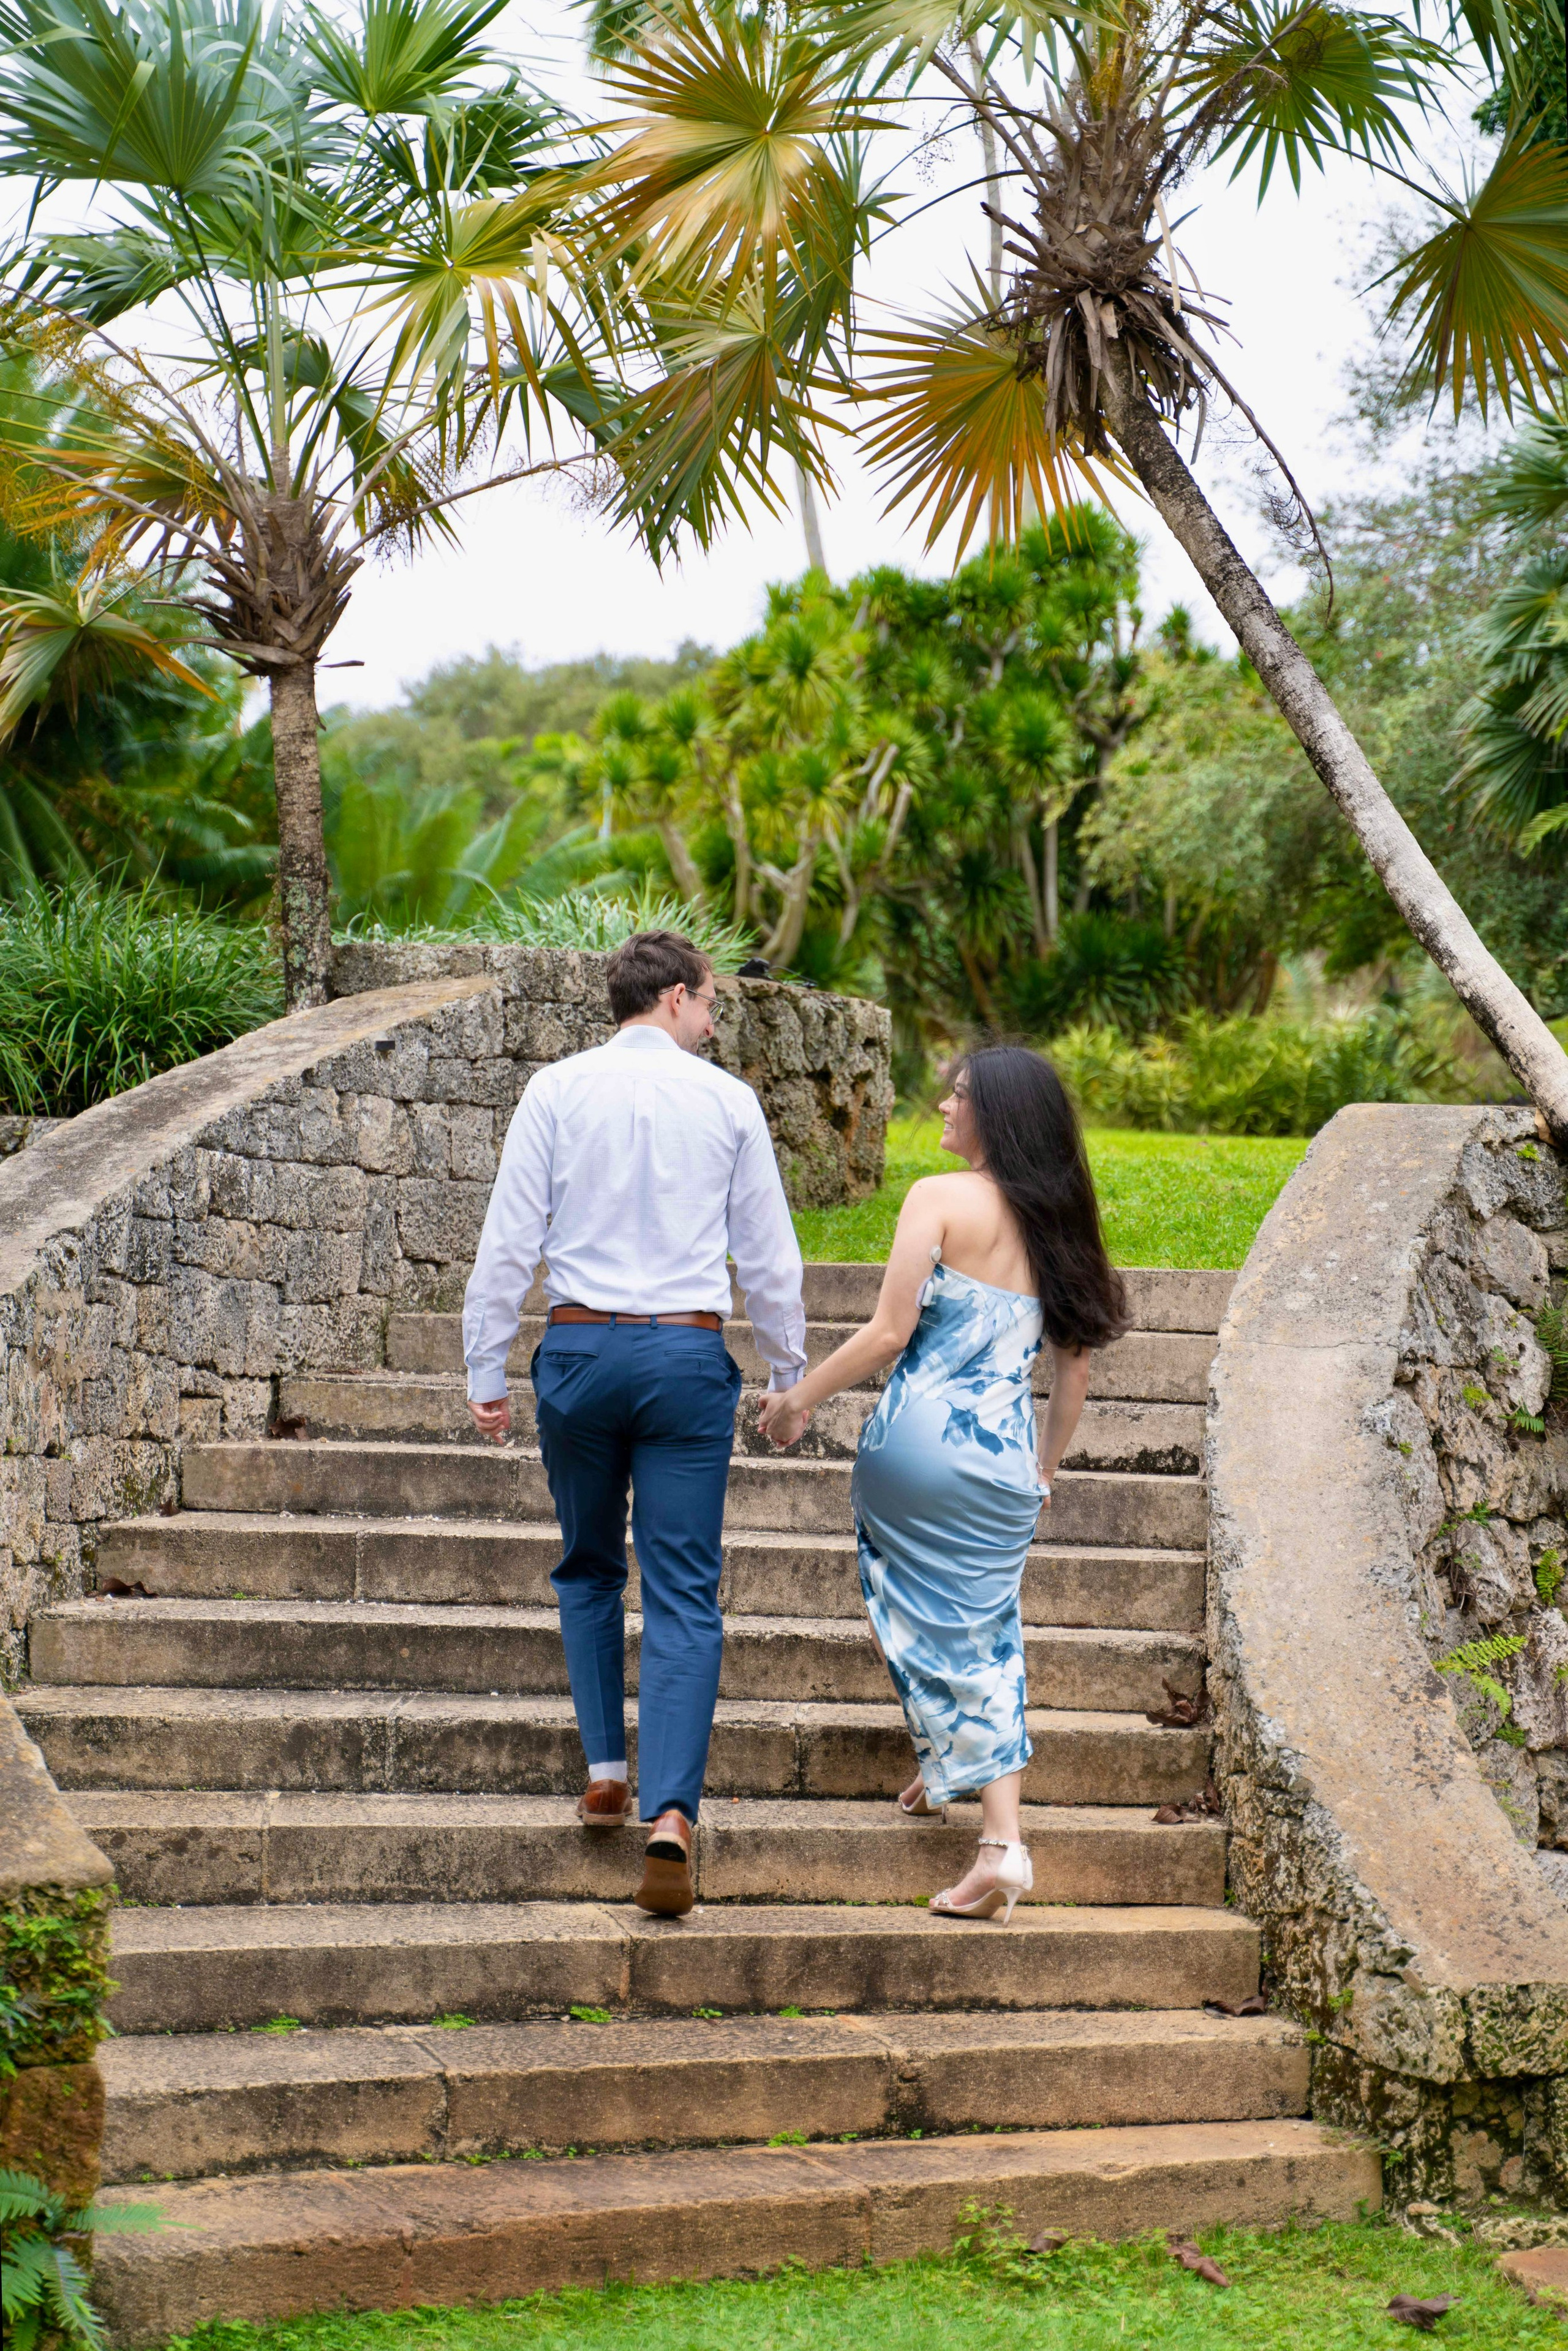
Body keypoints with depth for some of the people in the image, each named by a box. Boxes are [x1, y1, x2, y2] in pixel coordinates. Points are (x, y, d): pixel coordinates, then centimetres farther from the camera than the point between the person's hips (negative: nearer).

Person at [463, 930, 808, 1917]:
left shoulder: (557, 1090, 2)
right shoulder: (727, 1099, 2)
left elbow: (511, 1239, -1)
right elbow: (769, 1254, 5)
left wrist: (488, 1372, 5)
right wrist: (789, 1374, 15)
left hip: (581, 1347, 1)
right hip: (689, 1354, -1)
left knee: (589, 1569, 21)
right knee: (685, 1594, -1)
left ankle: (605, 1769, 15)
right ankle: (670, 1812, -13)